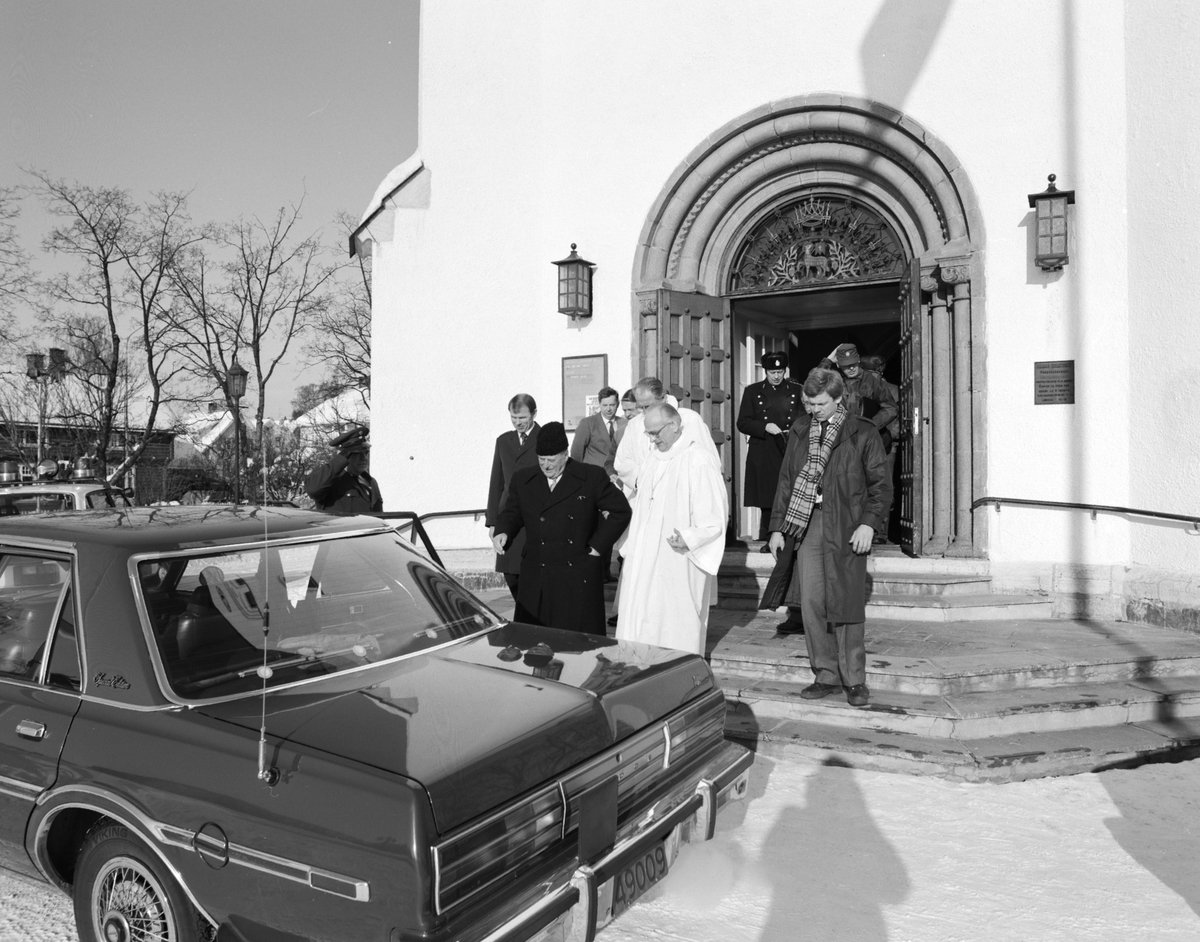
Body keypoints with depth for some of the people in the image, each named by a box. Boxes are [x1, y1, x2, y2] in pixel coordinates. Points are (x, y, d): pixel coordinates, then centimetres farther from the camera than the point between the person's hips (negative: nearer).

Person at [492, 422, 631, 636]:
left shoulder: (592, 477, 1)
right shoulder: (523, 479, 10)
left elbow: (620, 511, 5)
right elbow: (511, 512, 15)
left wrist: (598, 546, 0)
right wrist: (503, 532, -7)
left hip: (578, 579, -2)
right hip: (536, 582, 3)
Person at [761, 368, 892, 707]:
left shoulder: (863, 434, -1)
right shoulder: (800, 432, 12)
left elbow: (881, 485, -1)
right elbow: (786, 481, 14)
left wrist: (869, 523, -13)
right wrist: (777, 527, 9)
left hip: (846, 529, -4)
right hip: (805, 526, 4)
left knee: (846, 606, 0)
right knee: (811, 603, 4)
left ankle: (854, 680, 14)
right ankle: (826, 676, 17)